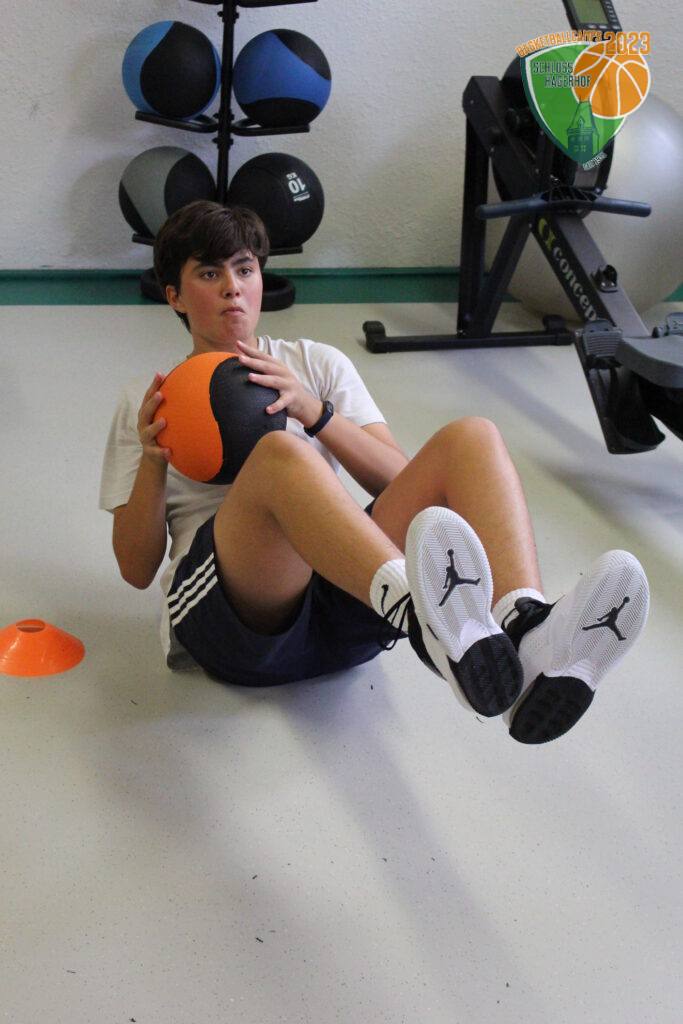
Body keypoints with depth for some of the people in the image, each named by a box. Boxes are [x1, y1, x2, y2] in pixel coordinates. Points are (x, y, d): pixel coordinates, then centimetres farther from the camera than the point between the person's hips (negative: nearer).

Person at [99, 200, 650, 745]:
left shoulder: (318, 364, 25)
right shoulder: (146, 402, 21)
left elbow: (401, 483, 10)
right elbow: (136, 567, 12)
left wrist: (315, 412, -5)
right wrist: (152, 462, -4)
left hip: (351, 608, 3)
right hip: (236, 615, -3)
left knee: (473, 437, -19)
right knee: (279, 453, -33)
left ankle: (529, 635, -48)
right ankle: (425, 624, -63)